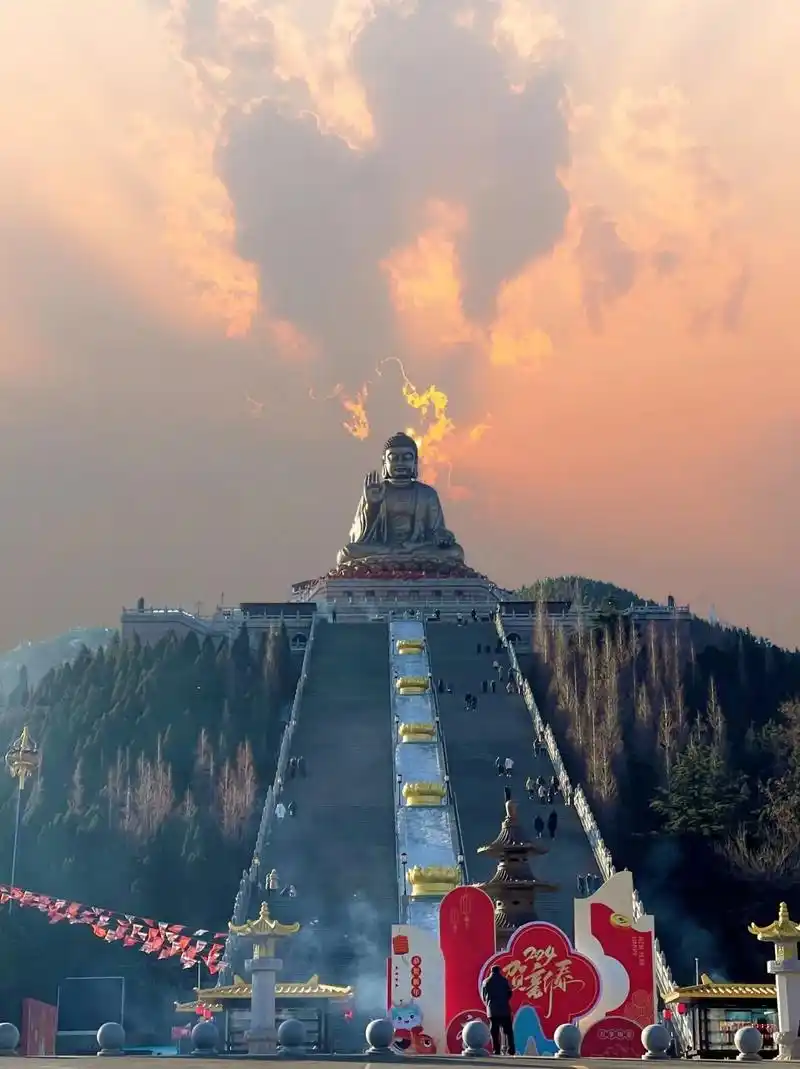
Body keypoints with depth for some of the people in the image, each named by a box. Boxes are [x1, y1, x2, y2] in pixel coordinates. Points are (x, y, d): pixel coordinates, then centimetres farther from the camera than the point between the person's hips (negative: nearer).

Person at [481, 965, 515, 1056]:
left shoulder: (486, 982, 4)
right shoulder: (504, 980, 2)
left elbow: (483, 996, 7)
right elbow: (510, 993, 5)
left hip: (492, 1009, 0)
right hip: (504, 1009, 0)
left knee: (494, 1031, 2)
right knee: (508, 1030, 4)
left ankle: (497, 1051, -3)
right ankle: (511, 1050, -5)